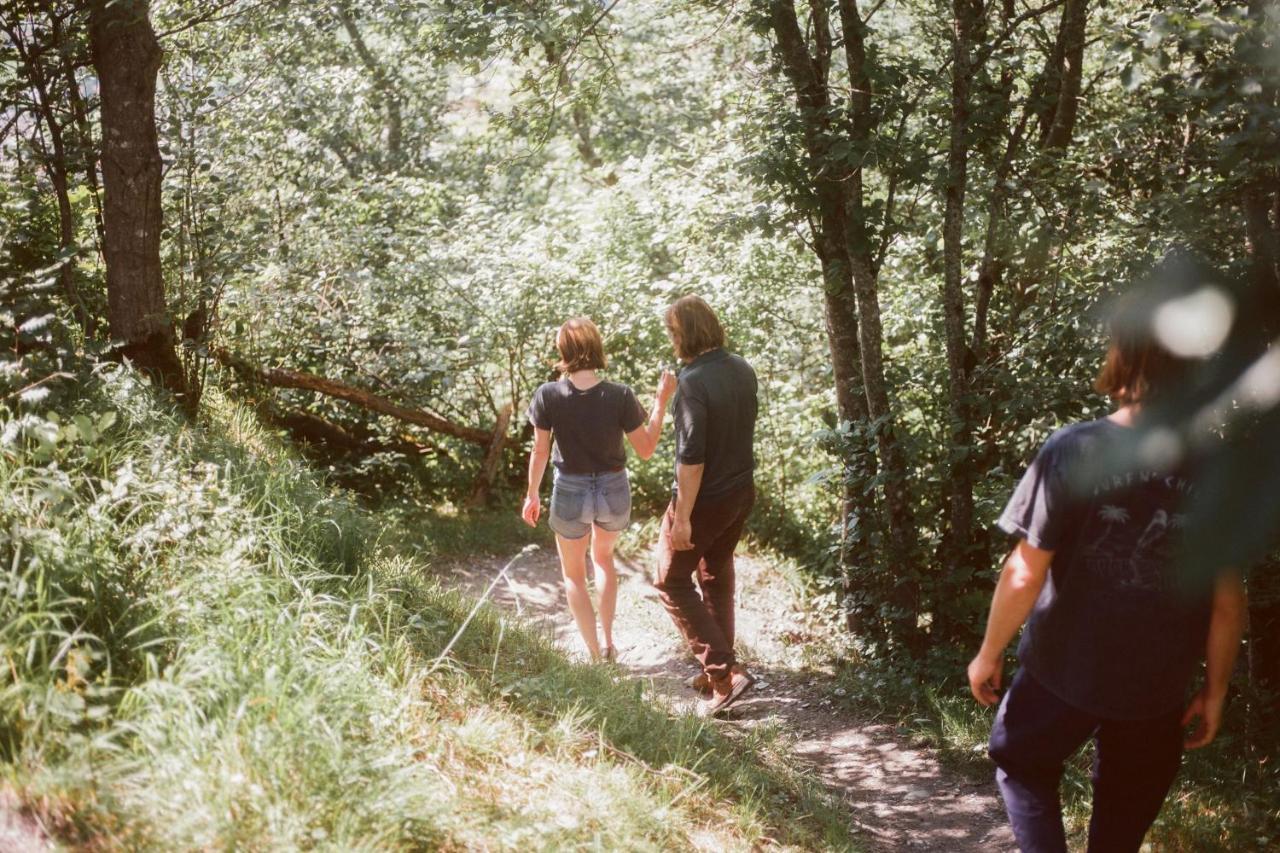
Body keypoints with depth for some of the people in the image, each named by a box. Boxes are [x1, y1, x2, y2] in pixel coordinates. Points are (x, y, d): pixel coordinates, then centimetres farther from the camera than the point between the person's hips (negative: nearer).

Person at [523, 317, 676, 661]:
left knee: (573, 574, 22)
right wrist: (662, 400, -2)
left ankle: (595, 653, 22)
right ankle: (608, 642, 28)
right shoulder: (620, 395, -15)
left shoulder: (549, 395, -15)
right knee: (604, 558, 31)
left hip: (570, 492, -1)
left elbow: (540, 451, -7)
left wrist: (532, 495, 8)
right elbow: (646, 450, -8)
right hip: (614, 491, 2)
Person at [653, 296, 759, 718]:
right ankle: (718, 671, 31)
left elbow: (692, 456, -26)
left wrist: (681, 516, -20)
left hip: (705, 498, -8)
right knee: (717, 579, 21)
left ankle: (725, 672, -1)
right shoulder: (742, 369, -1)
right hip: (742, 492, 8)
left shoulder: (693, 382, -25)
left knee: (672, 583, 8)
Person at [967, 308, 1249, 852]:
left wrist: (989, 653, -1)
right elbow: (1228, 602, -3)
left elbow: (1026, 574, -15)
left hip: (1065, 668, -3)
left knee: (1021, 764, 24)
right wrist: (1215, 691, 10)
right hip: (1157, 685, 3)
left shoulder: (1073, 452, -17)